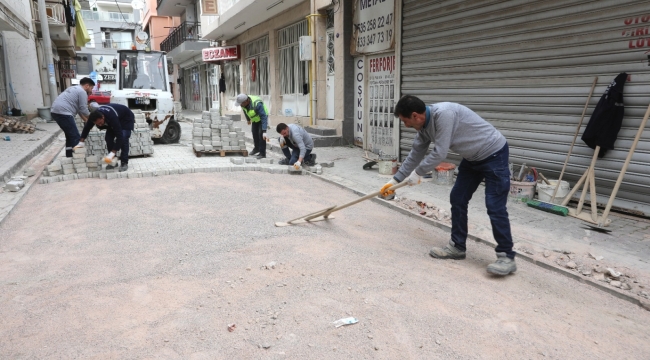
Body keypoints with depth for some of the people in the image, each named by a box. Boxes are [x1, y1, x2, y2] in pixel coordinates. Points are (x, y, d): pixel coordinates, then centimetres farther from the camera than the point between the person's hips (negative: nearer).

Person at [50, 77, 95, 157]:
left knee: (70, 135, 20)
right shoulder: (82, 92, -5)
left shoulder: (75, 89, 27)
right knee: (75, 137, -6)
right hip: (63, 113, -10)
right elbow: (84, 110, -6)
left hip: (55, 111, 10)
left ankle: (69, 156, 24)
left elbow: (79, 108, 29)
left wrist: (86, 120, 29)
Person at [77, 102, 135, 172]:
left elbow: (119, 136, -46)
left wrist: (112, 153, -49)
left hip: (126, 119, -6)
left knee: (123, 138, -24)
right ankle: (113, 161, 2)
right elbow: (87, 127, -6)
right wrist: (81, 142, -10)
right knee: (108, 138, -9)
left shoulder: (112, 117, -45)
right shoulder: (94, 116, -26)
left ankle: (124, 163, -16)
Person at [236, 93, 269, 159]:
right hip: (255, 119, 7)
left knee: (261, 134, -16)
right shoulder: (243, 102, -19)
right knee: (254, 133, 9)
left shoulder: (257, 104, -41)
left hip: (262, 117, -7)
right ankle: (256, 148, 32)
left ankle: (262, 153, -9)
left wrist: (264, 131, -47)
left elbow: (263, 117, -42)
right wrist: (248, 119, 21)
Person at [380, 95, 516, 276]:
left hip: (494, 154, -9)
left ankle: (507, 257, -1)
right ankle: (457, 246, 18)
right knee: (457, 199, 7)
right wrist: (395, 180, 15)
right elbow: (415, 155, 11)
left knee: (494, 206, -11)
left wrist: (418, 173, -15)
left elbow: (439, 153, -28)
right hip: (472, 157, 9)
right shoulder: (424, 126, 0)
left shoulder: (443, 113, -30)